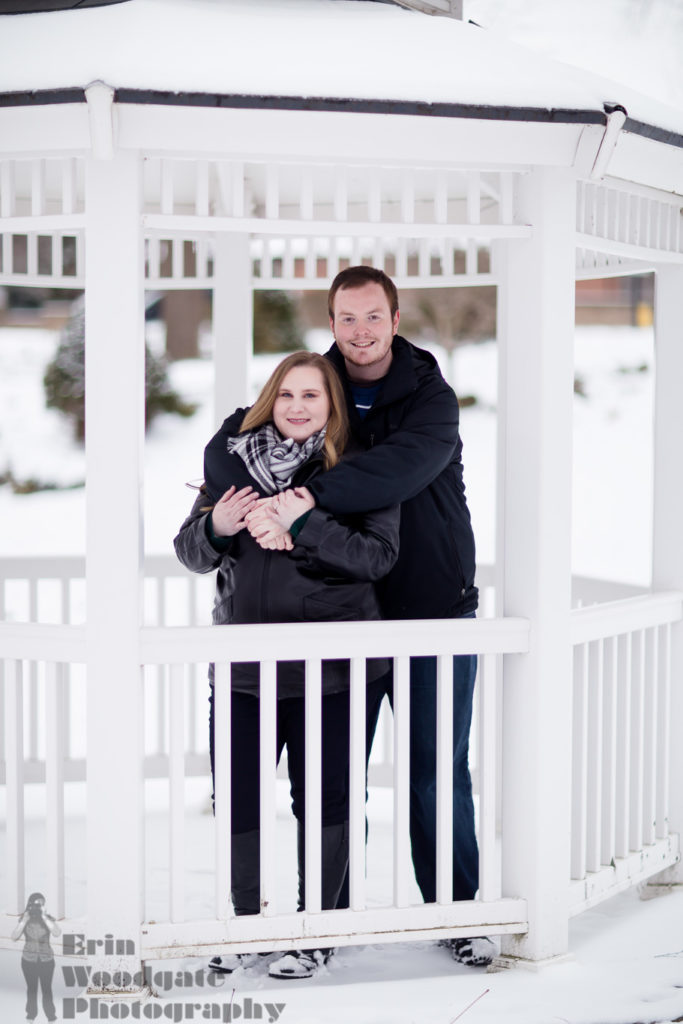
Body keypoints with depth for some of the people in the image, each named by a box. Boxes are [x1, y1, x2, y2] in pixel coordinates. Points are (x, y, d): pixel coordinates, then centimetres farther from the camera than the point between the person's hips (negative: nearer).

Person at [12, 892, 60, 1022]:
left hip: (46, 960, -1)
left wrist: (44, 917, -33)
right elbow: (14, 937, -16)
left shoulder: (49, 919, -11)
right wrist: (24, 921, -27)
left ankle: (51, 1016, 16)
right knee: (31, 988, 13)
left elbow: (57, 933, -28)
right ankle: (31, 1015, 27)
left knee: (47, 989, 4)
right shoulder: (24, 919, -8)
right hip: (28, 960, 1)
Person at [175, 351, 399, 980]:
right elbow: (190, 553, 11)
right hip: (242, 665, 3)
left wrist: (303, 523, -23)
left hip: (327, 671, -3)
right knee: (236, 802, 9)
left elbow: (378, 556, -14)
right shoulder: (234, 460, 7)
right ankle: (246, 921, 30)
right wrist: (215, 527, -11)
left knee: (324, 799, 6)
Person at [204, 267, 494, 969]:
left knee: (438, 771, 5)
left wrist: (305, 498, -37)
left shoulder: (430, 396, -6)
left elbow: (404, 465, -27)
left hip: (434, 610, -2)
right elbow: (227, 443, -2)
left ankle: (457, 911, 20)